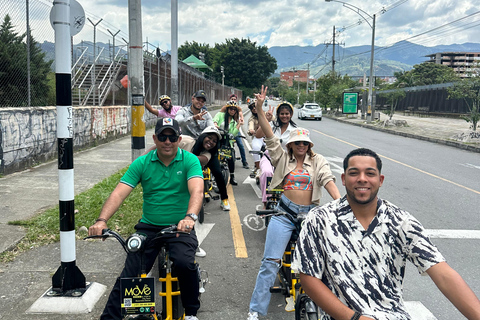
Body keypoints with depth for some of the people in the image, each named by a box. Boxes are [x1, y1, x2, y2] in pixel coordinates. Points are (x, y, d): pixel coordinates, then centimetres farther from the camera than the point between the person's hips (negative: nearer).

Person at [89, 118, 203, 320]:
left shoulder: (189, 161, -5)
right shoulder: (142, 163, 1)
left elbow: (197, 191, -22)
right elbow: (119, 193, -8)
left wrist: (190, 217, -42)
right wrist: (102, 220, -25)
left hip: (180, 228, -2)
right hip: (149, 227, 2)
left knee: (184, 263, -25)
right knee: (128, 275, -6)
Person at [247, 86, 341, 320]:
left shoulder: (317, 161, 9)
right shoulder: (282, 158, 8)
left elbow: (327, 180, -8)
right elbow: (269, 135, 0)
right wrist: (259, 108, -9)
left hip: (309, 213, 1)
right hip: (284, 213, -1)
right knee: (270, 262, -7)